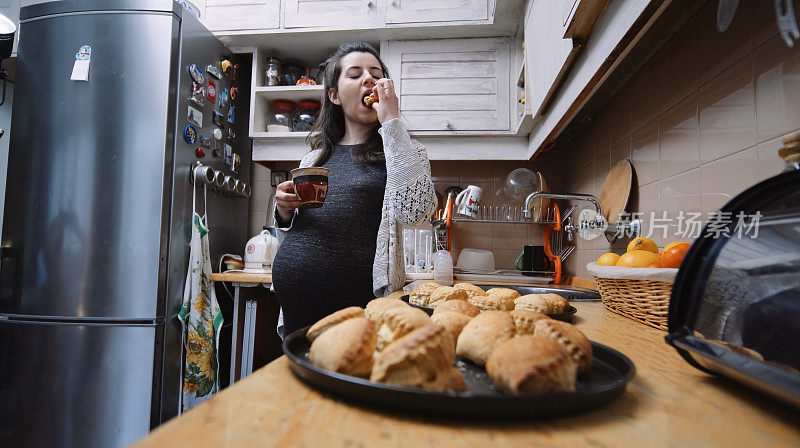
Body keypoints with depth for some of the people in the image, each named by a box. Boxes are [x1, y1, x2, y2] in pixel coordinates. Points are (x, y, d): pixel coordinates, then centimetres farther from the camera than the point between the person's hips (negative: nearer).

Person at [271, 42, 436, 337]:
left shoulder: (400, 150, 3)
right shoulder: (314, 158, 13)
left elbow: (414, 211, -20)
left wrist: (391, 122, -14)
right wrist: (284, 212, -1)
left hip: (360, 306, -4)